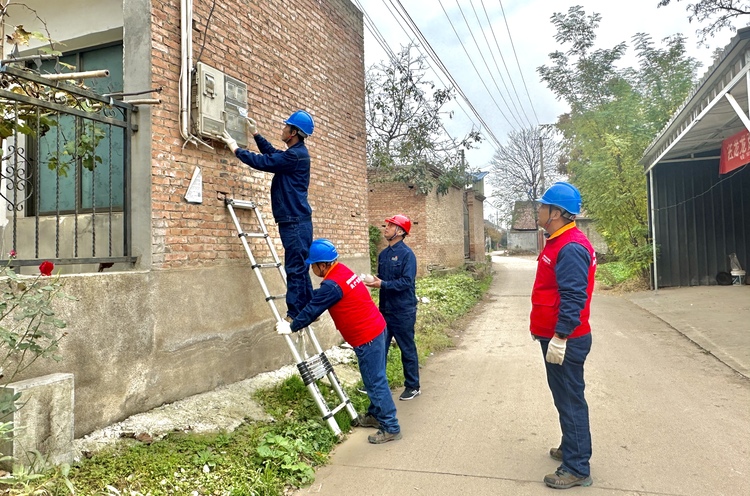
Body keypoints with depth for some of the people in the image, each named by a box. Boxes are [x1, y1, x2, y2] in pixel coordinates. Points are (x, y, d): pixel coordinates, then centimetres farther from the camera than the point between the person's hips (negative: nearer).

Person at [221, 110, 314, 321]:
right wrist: (255, 134, 30)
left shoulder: (295, 155, -15)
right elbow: (272, 153, 33)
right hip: (295, 220, 10)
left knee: (296, 268, -8)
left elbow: (263, 162, -13)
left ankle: (294, 315, -4)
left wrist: (235, 149, 1)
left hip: (295, 221, -10)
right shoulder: (296, 153, 16)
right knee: (299, 268, 13)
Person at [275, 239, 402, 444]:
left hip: (367, 337, -10)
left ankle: (391, 427, 6)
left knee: (376, 381, -2)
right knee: (372, 378, 20)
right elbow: (317, 304, 20)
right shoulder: (341, 270, 8)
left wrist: (291, 327, 4)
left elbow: (312, 310, -11)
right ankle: (375, 414, 34)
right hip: (374, 329, 10)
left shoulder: (332, 285, -23)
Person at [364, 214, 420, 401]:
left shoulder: (406, 254, -14)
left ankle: (413, 386, 21)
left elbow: (407, 281, -22)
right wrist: (373, 282, -3)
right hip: (385, 309, 7)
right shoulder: (383, 254, 8)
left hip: (403, 312, -7)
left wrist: (383, 284, -25)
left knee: (407, 350, 7)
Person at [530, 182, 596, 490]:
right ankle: (572, 448, 35)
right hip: (553, 335, 10)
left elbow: (573, 298, -26)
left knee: (570, 400, -1)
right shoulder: (558, 242, 12)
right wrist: (541, 327, 23)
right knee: (564, 396, 20)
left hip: (565, 341, -10)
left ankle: (577, 468, 10)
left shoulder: (571, 248, -21)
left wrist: (560, 338, -26)